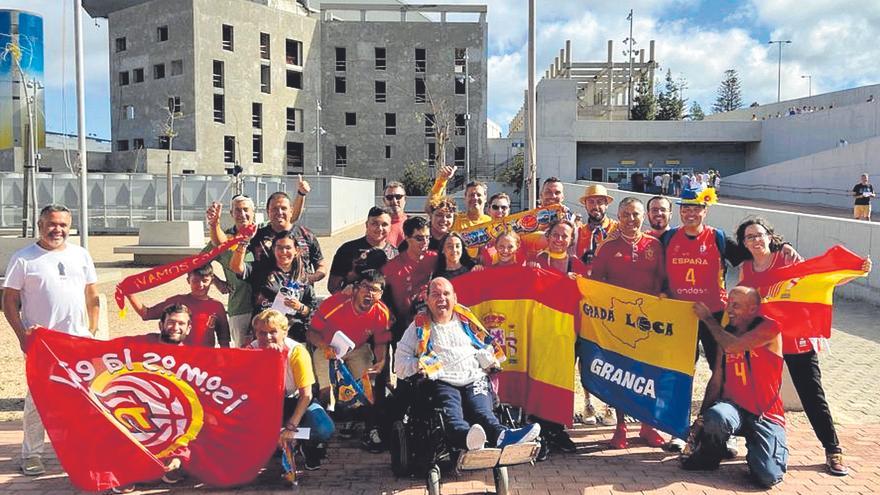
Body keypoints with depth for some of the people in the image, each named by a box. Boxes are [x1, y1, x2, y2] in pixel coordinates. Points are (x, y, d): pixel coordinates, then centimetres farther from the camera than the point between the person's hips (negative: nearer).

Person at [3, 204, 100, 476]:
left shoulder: (81, 255, 10)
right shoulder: (23, 258, -1)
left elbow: (92, 295, 14)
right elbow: (9, 301, -1)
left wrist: (93, 331, 8)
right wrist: (22, 335, -10)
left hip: (79, 341, 3)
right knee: (38, 398, 0)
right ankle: (31, 454, 15)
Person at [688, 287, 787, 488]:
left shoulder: (769, 328, -8)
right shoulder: (726, 334, 9)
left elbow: (733, 346, -24)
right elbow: (716, 381, 9)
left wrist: (708, 318, -9)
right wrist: (701, 418, 1)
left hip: (766, 416, -3)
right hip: (733, 406, 3)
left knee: (767, 477, -20)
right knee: (715, 417, -35)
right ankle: (710, 454, -2)